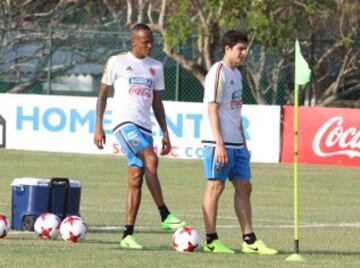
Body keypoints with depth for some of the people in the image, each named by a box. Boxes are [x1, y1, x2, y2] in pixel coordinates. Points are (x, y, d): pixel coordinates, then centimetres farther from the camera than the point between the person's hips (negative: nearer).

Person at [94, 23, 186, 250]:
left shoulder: (156, 67, 17)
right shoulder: (117, 62, 3)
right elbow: (103, 93, 6)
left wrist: (165, 133, 14)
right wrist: (98, 126, 0)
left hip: (145, 127, 5)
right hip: (125, 123, -5)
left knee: (136, 180, 0)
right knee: (150, 159, -27)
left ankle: (128, 234, 1)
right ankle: (165, 216, -28)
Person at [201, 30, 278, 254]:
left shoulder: (237, 74, 18)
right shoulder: (218, 73, -10)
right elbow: (212, 110, -14)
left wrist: (243, 142, 20)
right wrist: (220, 144, -19)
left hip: (236, 143, 9)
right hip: (219, 142, -9)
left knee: (244, 187, 8)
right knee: (216, 186, -4)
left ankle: (249, 240, 11)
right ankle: (211, 240, 0)